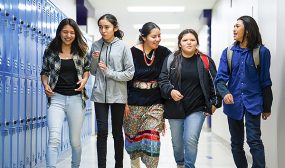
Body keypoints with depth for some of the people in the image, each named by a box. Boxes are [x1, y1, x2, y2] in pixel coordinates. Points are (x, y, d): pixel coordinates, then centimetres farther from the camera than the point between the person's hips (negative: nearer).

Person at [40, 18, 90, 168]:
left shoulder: (80, 51, 4)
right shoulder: (50, 51, 1)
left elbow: (87, 69, 16)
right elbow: (44, 72, 12)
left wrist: (84, 80, -4)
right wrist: (45, 85, -8)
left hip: (76, 99, 2)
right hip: (56, 98, -1)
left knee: (75, 140, 11)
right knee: (54, 138, -18)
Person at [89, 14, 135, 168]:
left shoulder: (123, 47, -5)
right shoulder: (95, 45, 5)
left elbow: (130, 73, -6)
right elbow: (93, 72, 12)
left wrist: (110, 72, -14)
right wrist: (94, 60, -7)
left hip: (118, 96, -2)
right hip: (100, 95, 2)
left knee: (117, 132, 9)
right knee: (102, 132, 1)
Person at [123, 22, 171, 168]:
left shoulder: (163, 52, -2)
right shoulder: (133, 52, -8)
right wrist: (124, 102, -6)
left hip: (155, 103, 1)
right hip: (134, 103, 0)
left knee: (152, 136, -9)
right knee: (133, 135, 12)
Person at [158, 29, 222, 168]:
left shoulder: (205, 61, 2)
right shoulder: (171, 60, 1)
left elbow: (214, 83, 8)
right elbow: (162, 80, 0)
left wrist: (215, 102, 4)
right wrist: (170, 91, -18)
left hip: (197, 109, -1)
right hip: (175, 108, 1)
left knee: (191, 139, -15)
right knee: (177, 142, 13)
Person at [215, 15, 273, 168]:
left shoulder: (261, 52, -4)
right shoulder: (228, 52, 3)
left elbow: (265, 81, 0)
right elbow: (220, 78, -5)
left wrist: (267, 107, 4)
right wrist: (225, 92, -26)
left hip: (253, 103, -3)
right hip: (233, 103, 3)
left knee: (254, 140, -12)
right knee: (236, 143, 12)